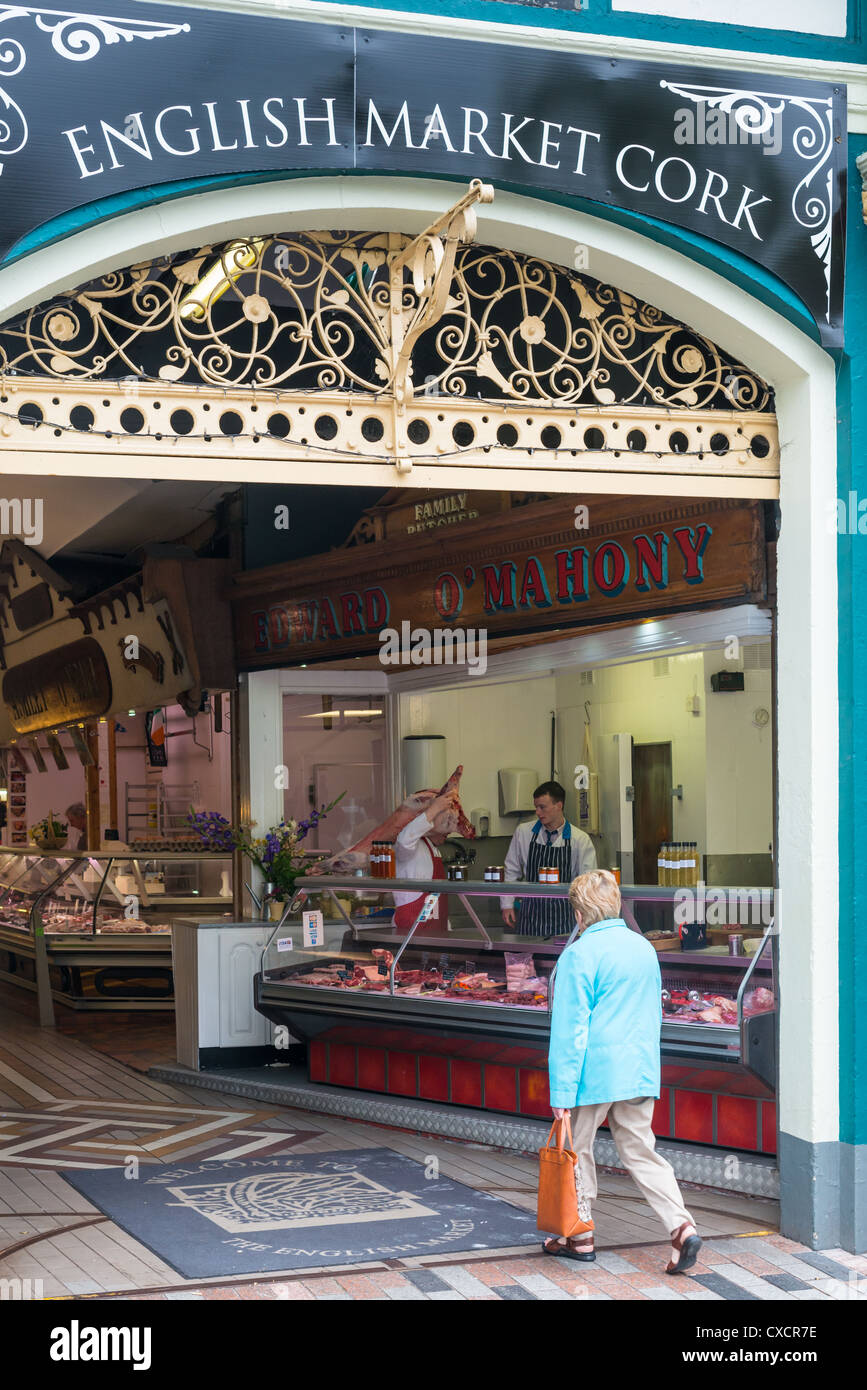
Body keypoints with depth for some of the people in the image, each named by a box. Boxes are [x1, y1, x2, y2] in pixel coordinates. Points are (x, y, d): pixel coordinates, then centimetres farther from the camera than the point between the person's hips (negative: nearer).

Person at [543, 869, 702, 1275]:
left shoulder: (579, 956, -12)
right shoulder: (644, 948, 10)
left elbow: (569, 1028, -14)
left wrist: (562, 1091, -12)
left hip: (594, 1072, -6)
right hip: (640, 1070, 6)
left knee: (576, 1150, 11)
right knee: (641, 1152, 8)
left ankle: (580, 1237, 20)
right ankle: (682, 1226, -9)